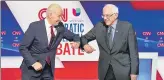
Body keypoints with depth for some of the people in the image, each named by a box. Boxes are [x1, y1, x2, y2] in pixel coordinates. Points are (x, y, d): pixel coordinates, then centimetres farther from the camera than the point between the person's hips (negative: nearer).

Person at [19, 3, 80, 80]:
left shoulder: (60, 27, 0)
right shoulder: (35, 26, -13)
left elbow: (74, 36, 14)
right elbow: (23, 47, -11)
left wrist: (77, 42, -10)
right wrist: (33, 63, -20)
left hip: (48, 69, 4)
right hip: (31, 69, -4)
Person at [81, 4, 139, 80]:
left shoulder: (127, 27, -5)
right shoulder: (99, 26, 3)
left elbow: (133, 51, -5)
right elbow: (84, 38, 11)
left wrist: (134, 72, -9)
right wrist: (85, 45, -14)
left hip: (123, 70, -3)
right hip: (105, 71, 3)